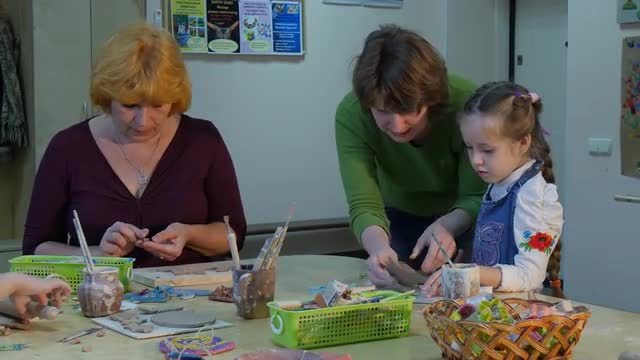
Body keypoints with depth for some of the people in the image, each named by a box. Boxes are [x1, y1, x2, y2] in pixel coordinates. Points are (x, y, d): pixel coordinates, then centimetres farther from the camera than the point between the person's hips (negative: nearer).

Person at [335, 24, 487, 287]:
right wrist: (378, 245, -55)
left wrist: (447, 226, -48)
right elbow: (364, 205, -33)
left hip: (464, 218, -1)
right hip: (401, 218, 1)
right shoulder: (351, 114, -30)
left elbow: (476, 197, -27)